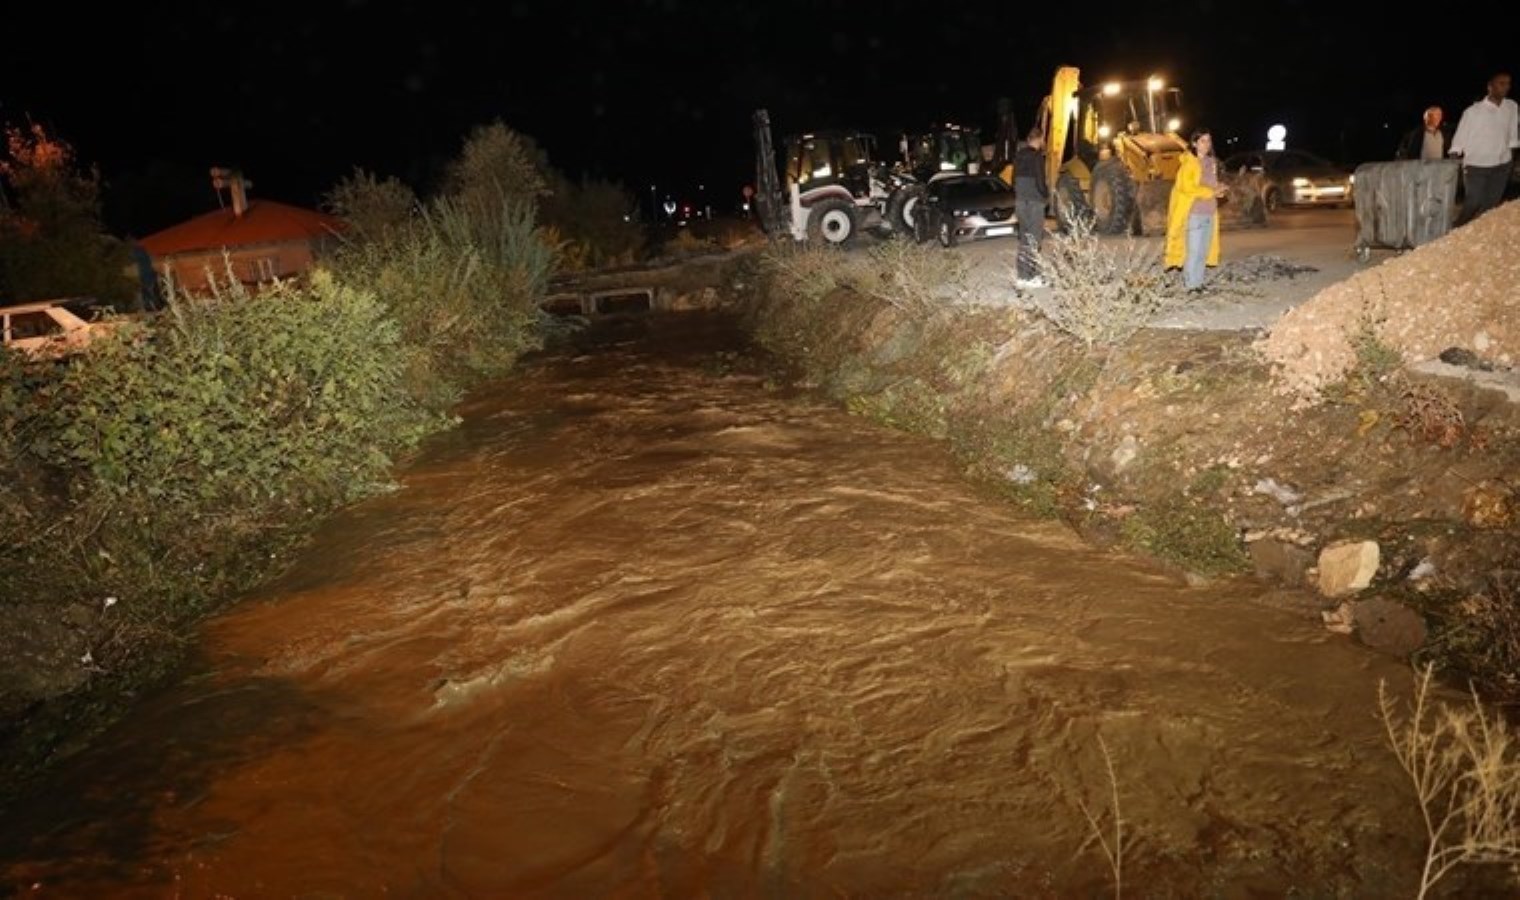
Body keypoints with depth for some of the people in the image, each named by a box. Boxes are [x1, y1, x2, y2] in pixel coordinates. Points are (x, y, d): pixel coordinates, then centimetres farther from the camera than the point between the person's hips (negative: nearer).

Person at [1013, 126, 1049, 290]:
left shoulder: (1019, 156, 11)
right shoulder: (1037, 157, -13)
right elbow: (1040, 181, -16)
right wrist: (1047, 195, 1)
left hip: (1020, 201, 8)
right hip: (1034, 202, -8)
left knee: (1024, 239, 13)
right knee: (1034, 239, -3)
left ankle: (1022, 276, 14)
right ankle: (1031, 278, -3)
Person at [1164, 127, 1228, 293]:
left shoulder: (1212, 162, 13)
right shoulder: (1189, 162, -9)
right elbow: (1186, 187, -16)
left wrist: (1220, 190, 0)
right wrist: (1211, 192, -17)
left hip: (1210, 212, 7)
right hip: (1194, 212, -7)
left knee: (1204, 251, 9)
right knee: (1193, 250, -6)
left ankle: (1197, 281, 17)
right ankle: (1191, 284, 2)